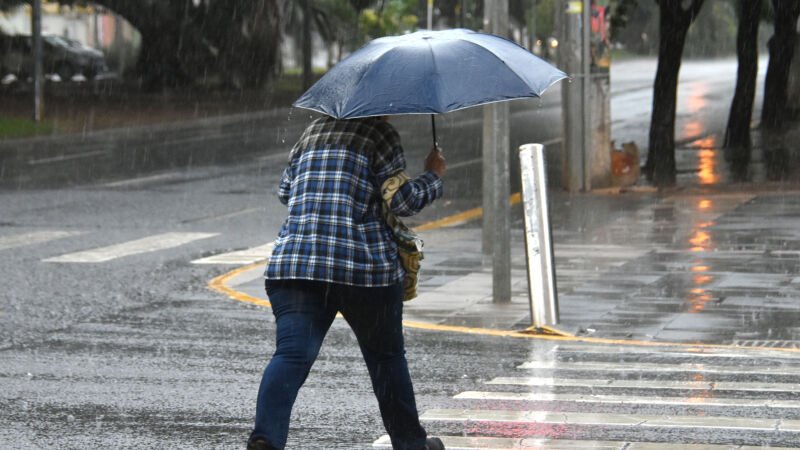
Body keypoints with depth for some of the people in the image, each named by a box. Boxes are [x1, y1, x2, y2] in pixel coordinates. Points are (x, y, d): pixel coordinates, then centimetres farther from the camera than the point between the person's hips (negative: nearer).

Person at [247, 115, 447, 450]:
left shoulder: (313, 130, 19)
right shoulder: (381, 133, 2)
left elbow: (285, 192, 27)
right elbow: (401, 201, -3)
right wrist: (433, 176, 14)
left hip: (292, 262, 3)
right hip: (364, 266, -3)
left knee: (292, 353, -10)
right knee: (386, 355, 15)